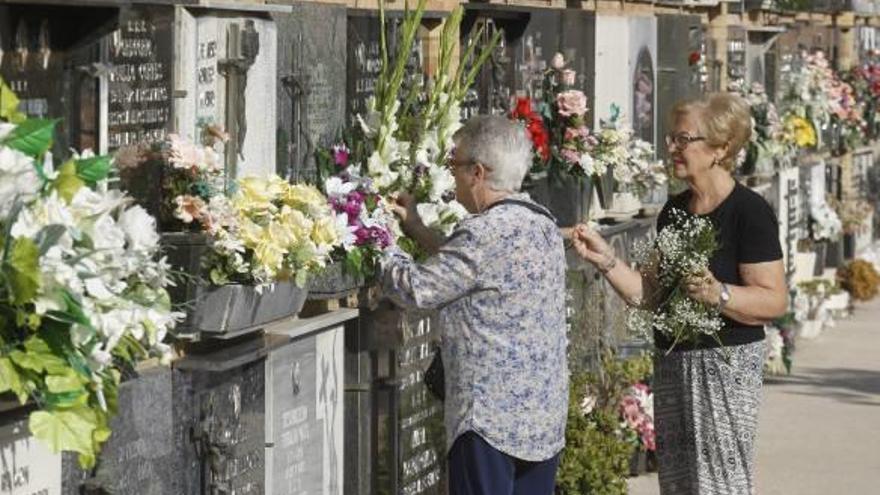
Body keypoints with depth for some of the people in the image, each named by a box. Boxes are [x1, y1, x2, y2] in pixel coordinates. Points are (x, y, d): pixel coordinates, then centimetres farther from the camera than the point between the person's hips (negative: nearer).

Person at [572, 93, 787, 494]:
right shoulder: (674, 211, 13)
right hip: (671, 362, 8)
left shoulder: (749, 212, -11)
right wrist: (605, 260, 2)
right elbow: (649, 293, 13)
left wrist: (718, 294, -31)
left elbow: (774, 300, -16)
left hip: (726, 362, -8)